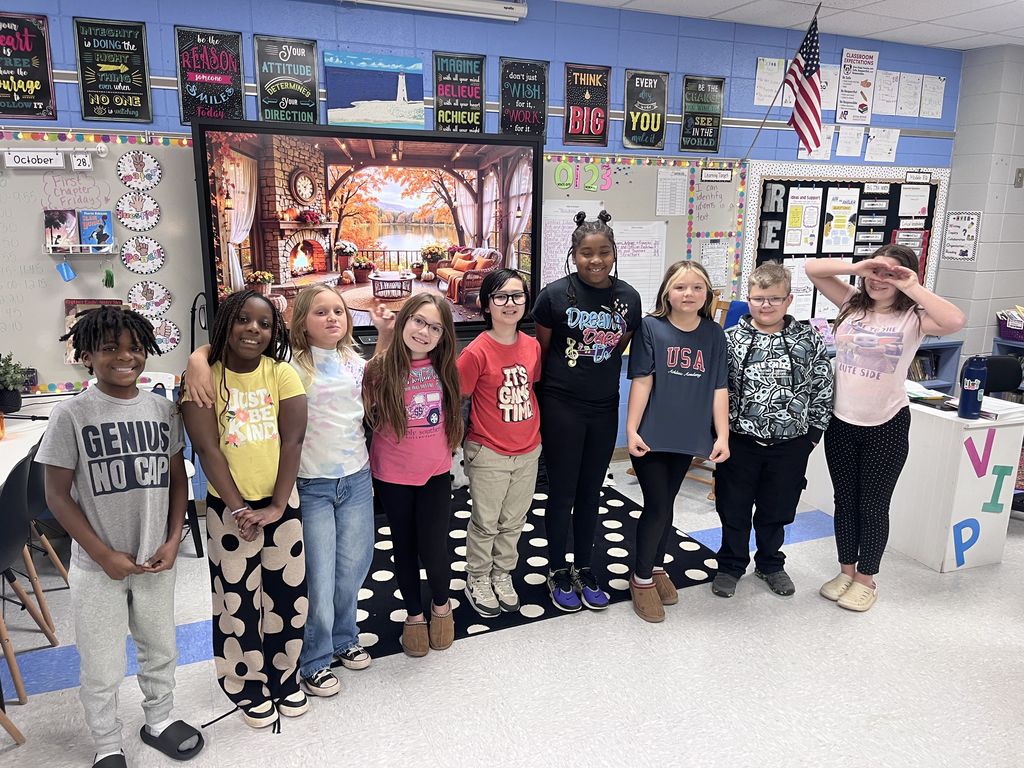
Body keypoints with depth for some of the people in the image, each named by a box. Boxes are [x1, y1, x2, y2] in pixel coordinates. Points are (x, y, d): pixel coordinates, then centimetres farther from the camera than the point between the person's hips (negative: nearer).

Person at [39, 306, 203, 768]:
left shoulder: (162, 409, -2)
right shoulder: (71, 415, -12)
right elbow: (57, 495, -9)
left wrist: (173, 541, -4)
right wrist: (105, 556, -13)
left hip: (156, 560, 3)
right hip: (97, 568, -3)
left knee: (161, 651, 20)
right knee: (102, 670, 11)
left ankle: (159, 721, 44)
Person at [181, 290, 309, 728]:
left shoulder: (281, 373, -4)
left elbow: (292, 440, -8)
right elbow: (208, 449, -13)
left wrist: (277, 506, -14)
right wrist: (238, 509, -17)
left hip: (282, 503, 2)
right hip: (229, 507, -2)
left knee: (287, 593, 11)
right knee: (237, 599, 9)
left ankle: (284, 676, 34)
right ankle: (247, 685, 31)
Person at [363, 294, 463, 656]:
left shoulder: (444, 368, -4)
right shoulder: (381, 368, -14)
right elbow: (366, 418, -8)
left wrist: (446, 452, 9)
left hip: (435, 474, 1)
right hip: (393, 476, -1)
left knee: (434, 548, 0)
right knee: (404, 547, 14)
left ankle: (441, 604, 31)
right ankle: (414, 614, 36)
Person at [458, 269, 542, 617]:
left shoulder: (532, 346, -1)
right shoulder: (477, 351, -18)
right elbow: (456, 397, -10)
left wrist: (530, 430, 10)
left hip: (528, 450, 5)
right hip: (488, 454, -5)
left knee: (513, 522, 18)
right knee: (485, 523, 12)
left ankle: (502, 575, 39)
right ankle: (477, 581, 33)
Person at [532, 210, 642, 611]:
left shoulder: (628, 297, 0)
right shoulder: (555, 294, -11)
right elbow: (541, 350, -1)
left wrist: (593, 373, 6)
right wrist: (556, 386, 3)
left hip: (604, 408, 4)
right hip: (561, 408, -4)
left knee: (590, 492, 16)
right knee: (562, 492, 7)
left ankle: (583, 567, 33)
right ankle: (557, 571, 26)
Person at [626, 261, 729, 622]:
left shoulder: (714, 334, 2)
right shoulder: (651, 327, -8)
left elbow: (719, 388, 3)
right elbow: (642, 381, -10)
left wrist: (722, 434, -1)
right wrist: (631, 429, -12)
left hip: (687, 436, 4)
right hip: (651, 435, -3)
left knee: (666, 505, 16)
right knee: (658, 507, -1)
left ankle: (656, 567, 36)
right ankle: (642, 578, 18)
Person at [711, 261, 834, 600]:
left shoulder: (809, 340, -2)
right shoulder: (729, 340, -7)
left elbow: (822, 387, 4)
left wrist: (814, 431, 3)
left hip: (790, 444, 1)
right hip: (739, 441, -1)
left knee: (777, 510, 17)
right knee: (734, 509, 12)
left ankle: (770, 563, 39)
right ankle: (730, 566, 31)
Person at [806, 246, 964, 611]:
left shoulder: (913, 317, -8)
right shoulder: (852, 303, 1)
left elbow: (955, 321, -30)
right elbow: (812, 268, -5)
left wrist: (913, 288, -23)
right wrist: (856, 267, -18)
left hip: (887, 426, -3)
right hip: (841, 422, 3)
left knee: (873, 505, 9)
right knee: (845, 501, 16)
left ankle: (866, 579, 27)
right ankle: (846, 571, 33)